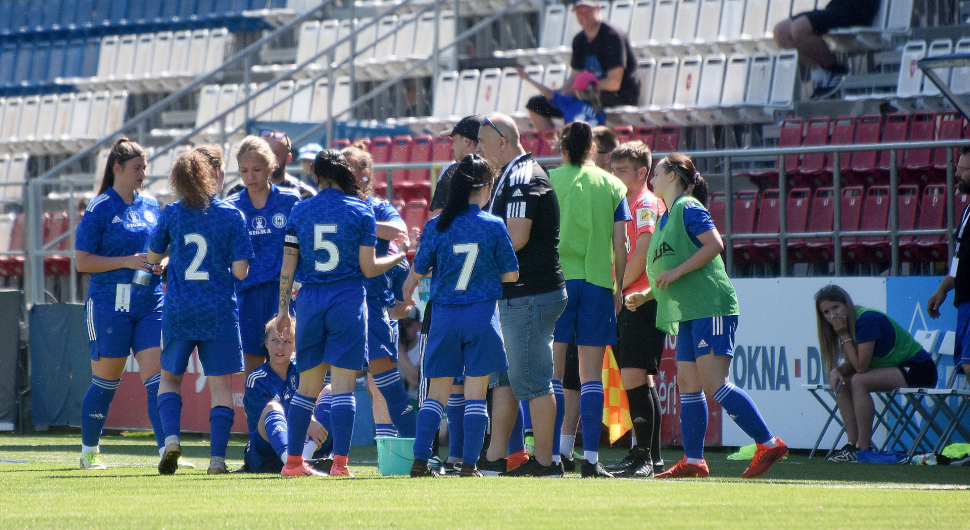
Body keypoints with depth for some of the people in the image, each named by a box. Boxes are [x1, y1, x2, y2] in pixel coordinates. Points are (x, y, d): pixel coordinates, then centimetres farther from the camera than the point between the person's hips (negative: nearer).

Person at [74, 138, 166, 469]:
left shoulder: (152, 207, 12)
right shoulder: (100, 209, -5)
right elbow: (83, 261, -8)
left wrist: (162, 264, 1)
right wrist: (127, 261, -16)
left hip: (150, 302, 4)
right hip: (110, 303, -4)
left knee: (157, 375, -7)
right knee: (106, 380, 3)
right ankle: (89, 451, 19)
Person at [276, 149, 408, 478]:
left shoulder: (300, 211, 5)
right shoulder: (361, 211, -2)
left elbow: (287, 267, 5)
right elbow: (369, 268, -3)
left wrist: (283, 309, 13)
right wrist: (399, 255, 14)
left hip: (310, 302, 3)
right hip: (347, 301, -3)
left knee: (308, 386, 12)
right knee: (343, 386, -3)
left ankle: (293, 461, 14)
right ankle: (340, 463, -10)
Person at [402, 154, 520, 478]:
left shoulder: (436, 227, -3)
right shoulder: (493, 226, -6)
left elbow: (417, 272, 5)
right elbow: (511, 274, 0)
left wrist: (408, 290, 28)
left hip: (445, 316, 2)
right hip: (482, 316, -2)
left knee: (436, 392, 9)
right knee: (476, 394, 3)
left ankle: (420, 461, 2)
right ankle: (469, 465, 0)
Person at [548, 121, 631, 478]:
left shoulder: (548, 181, 1)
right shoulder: (612, 186, 6)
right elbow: (620, 243, 4)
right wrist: (619, 287, 13)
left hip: (557, 280, -1)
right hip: (598, 283, 1)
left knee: (552, 372, 1)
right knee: (592, 375, 3)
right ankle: (591, 458, -2)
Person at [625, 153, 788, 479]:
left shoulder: (688, 208, -6)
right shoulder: (665, 218, 22)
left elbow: (715, 244, -19)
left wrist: (677, 271, -17)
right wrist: (644, 296, 19)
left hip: (710, 308, -10)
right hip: (688, 315, 10)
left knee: (714, 384, -16)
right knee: (688, 384, 5)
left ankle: (769, 444, -13)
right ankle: (693, 461, 6)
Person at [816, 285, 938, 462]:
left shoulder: (867, 320, -23)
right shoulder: (848, 321, 5)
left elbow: (861, 366, -25)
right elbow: (853, 363, 7)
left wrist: (844, 335, -20)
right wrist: (837, 370, -14)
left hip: (919, 371, -10)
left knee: (859, 382, -26)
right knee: (841, 383, 2)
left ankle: (863, 447, -23)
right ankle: (853, 443, -1)